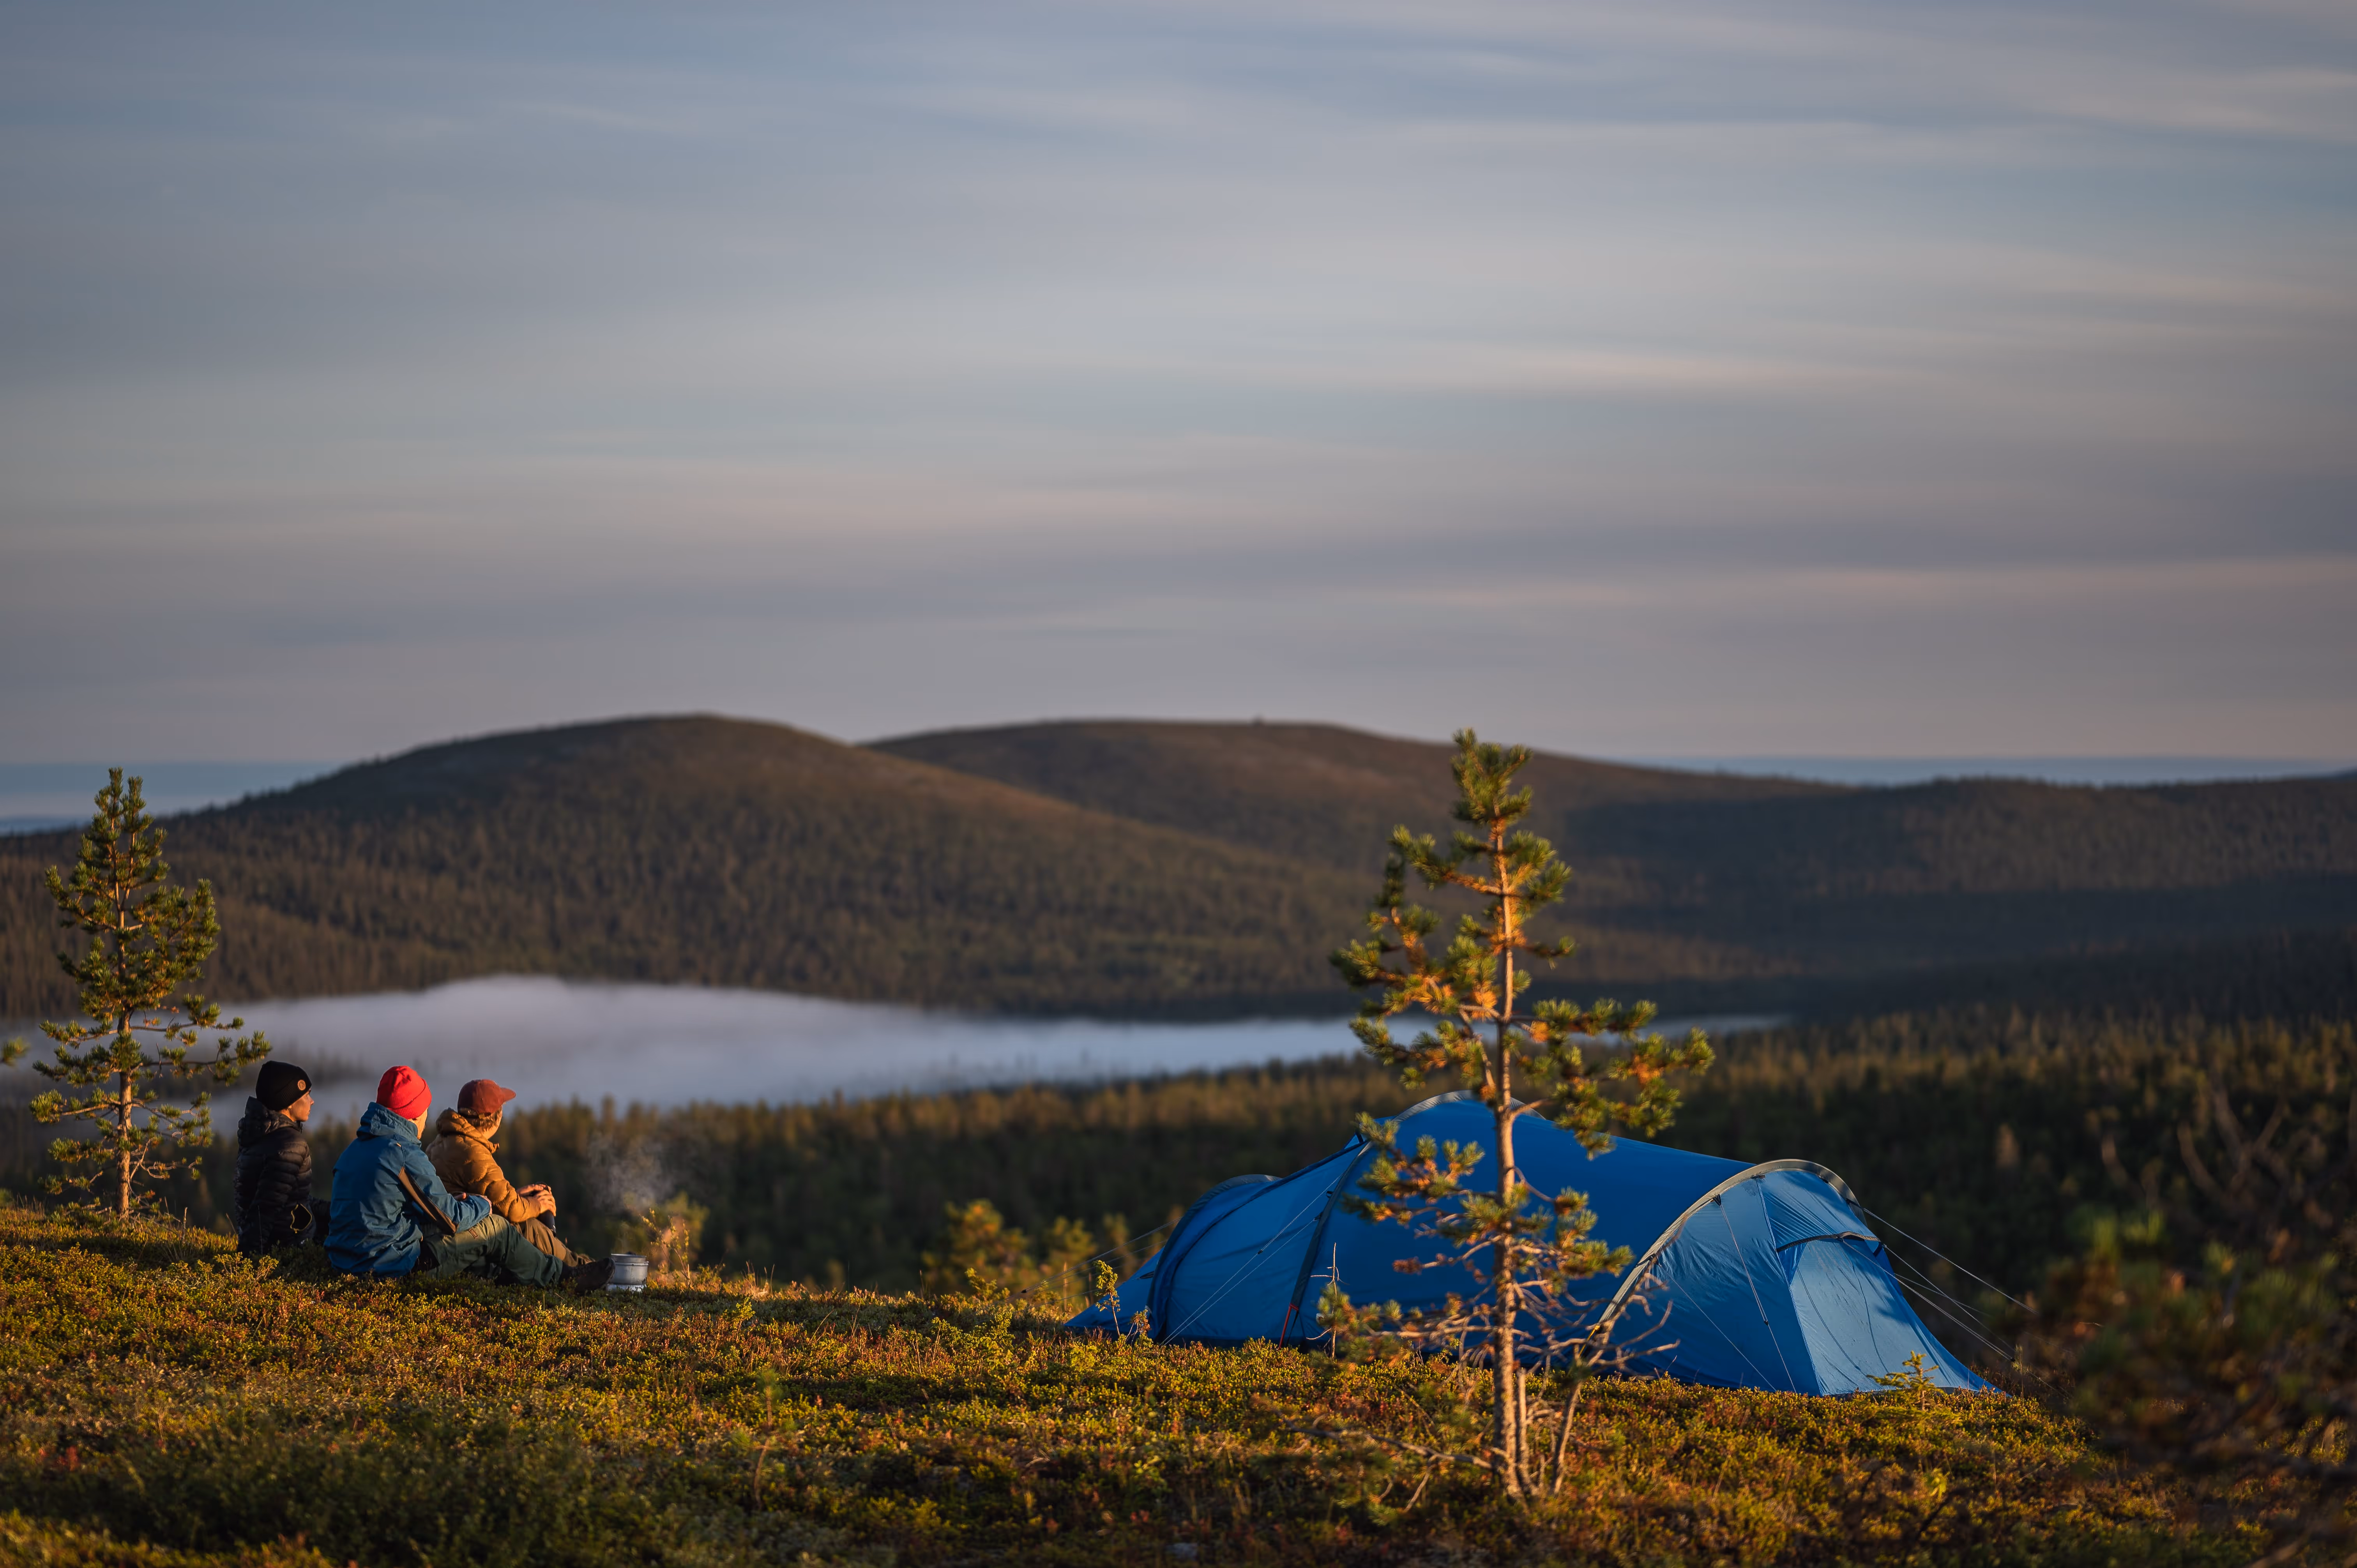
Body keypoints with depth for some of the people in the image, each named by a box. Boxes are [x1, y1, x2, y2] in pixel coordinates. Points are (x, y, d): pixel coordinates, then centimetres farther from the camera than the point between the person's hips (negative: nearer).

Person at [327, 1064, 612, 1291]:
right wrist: (481, 1206, 8)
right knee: (493, 1228, 4)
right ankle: (562, 1278, 20)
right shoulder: (405, 1156, -20)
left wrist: (453, 1204, 16)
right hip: (390, 1262, -9)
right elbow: (449, 1219, -14)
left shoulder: (355, 1149, 9)